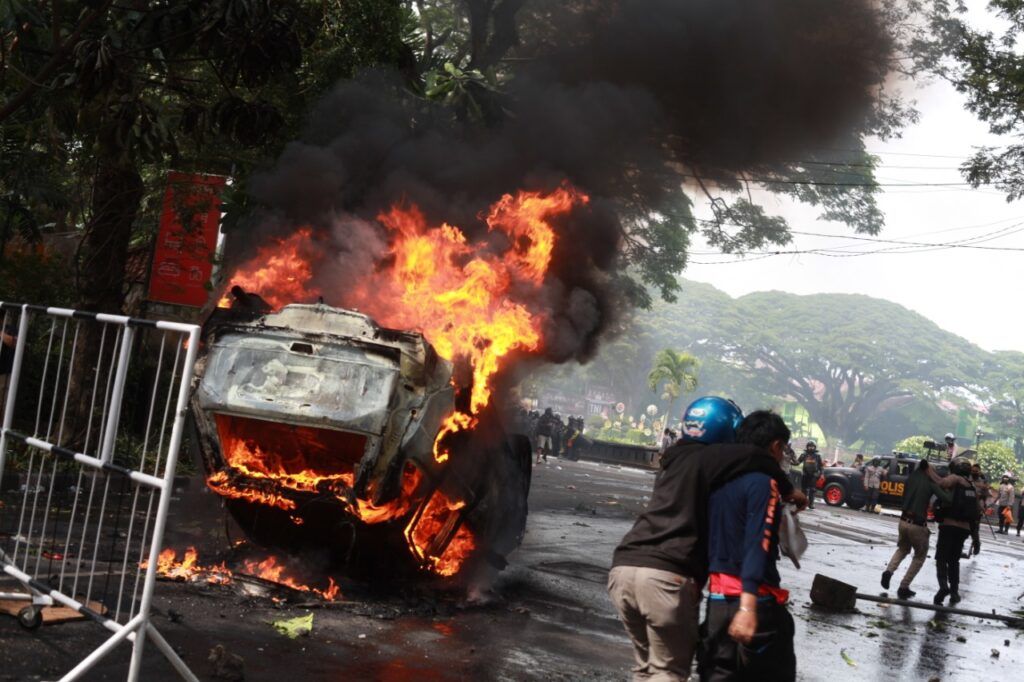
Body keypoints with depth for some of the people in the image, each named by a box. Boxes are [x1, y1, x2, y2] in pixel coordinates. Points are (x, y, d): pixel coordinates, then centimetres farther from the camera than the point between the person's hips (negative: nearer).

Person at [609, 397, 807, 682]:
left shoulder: (675, 460, 23)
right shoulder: (708, 458, -1)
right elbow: (754, 458, -17)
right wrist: (788, 490, 1)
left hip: (623, 566, 7)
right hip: (666, 575, -7)